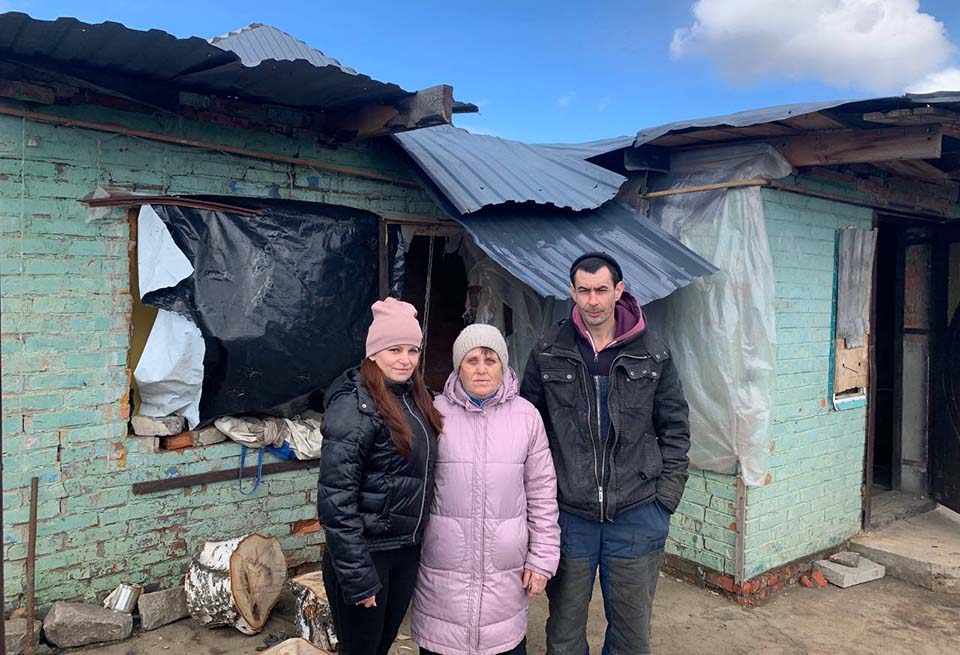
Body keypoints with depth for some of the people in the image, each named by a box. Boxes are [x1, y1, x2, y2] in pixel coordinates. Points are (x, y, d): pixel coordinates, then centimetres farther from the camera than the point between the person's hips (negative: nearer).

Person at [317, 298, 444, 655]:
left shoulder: (415, 399, 5)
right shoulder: (355, 406, -19)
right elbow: (336, 500, -21)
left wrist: (417, 542, 11)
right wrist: (357, 575, -21)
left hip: (407, 552, 7)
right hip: (366, 554, -7)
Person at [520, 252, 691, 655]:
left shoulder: (653, 354, 0)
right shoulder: (548, 354, -1)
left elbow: (674, 428, 5)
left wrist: (666, 497, -2)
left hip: (637, 516, 0)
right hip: (568, 515, 0)